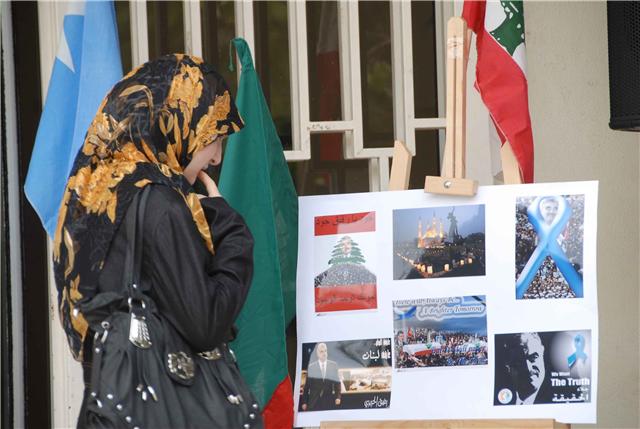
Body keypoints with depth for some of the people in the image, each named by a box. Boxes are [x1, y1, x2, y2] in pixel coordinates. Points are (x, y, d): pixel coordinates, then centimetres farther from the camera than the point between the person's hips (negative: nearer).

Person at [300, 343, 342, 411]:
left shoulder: (333, 365, 6)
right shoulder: (311, 367, 1)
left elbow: (337, 383, 7)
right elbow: (307, 386, 3)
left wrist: (338, 397, -6)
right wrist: (304, 402, 1)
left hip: (329, 402, 1)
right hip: (314, 402, -1)